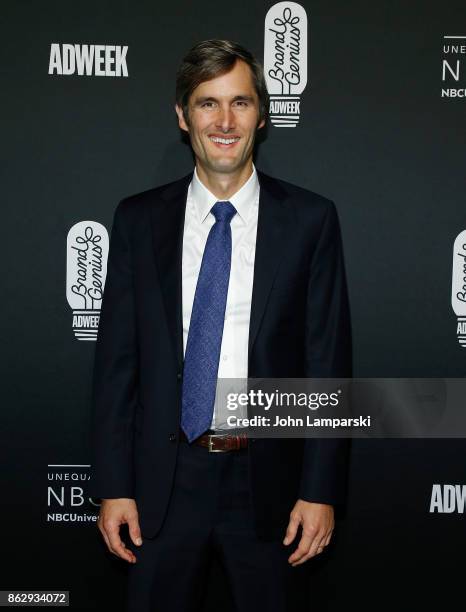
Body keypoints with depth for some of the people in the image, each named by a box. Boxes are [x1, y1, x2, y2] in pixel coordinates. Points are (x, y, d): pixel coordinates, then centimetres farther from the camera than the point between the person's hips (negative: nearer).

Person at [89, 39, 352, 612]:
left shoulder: (310, 219, -3)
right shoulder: (137, 219, 1)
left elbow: (328, 359, -4)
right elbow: (116, 358, 2)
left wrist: (321, 490, -7)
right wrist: (113, 485, -2)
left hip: (268, 478, -1)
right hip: (164, 479, 1)